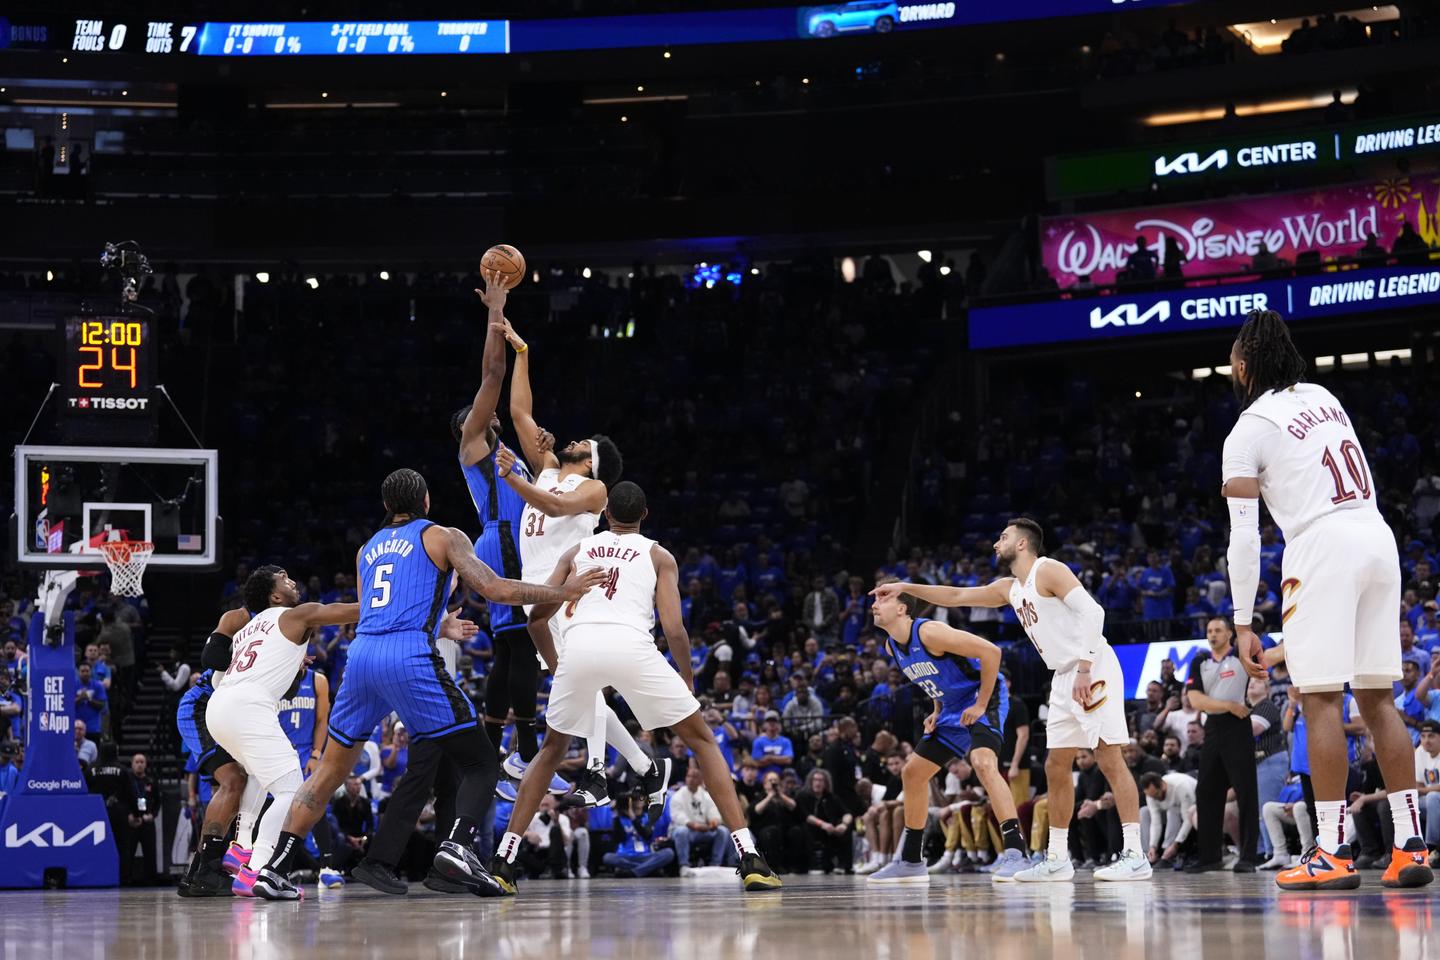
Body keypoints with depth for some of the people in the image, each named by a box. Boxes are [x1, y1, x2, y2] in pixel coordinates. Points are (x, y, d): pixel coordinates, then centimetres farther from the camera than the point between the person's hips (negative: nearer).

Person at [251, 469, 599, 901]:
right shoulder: (443, 537, 11)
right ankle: (458, 845, -24)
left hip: (362, 654, 5)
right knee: (481, 764, 3)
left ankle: (276, 866, 11)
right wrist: (562, 592, 8)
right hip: (410, 658, -5)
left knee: (330, 770, 18)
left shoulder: (367, 549, 27)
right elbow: (493, 589, -1)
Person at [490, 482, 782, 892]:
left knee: (552, 749, 26)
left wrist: (555, 666, 36)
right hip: (631, 646, -2)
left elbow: (537, 617, 21)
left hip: (580, 645, 2)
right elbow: (673, 629, 9)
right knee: (703, 740, 13)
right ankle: (749, 858, 1)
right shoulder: (658, 556, 22)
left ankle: (503, 861, 18)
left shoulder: (577, 552, 28)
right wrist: (688, 680, 25)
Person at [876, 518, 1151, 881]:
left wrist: (1084, 670, -26)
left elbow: (1092, 612, -19)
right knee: (1056, 766, 9)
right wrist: (906, 587, 23)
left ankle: (1134, 855, -16)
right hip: (1064, 679, 10)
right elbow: (955, 596, 26)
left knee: (1109, 758, -13)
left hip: (1093, 671, -10)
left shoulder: (1048, 571, -9)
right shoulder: (1009, 589, 18)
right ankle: (1057, 859, 14)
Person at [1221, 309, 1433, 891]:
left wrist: (1243, 624, -3)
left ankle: (1332, 853, -9)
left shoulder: (1248, 432, -1)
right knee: (1377, 698, 9)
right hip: (1378, 537, 7)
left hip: (1323, 544, -7)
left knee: (1321, 701, -5)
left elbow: (1244, 537, -5)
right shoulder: (1323, 398, 20)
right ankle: (1411, 847, 6)